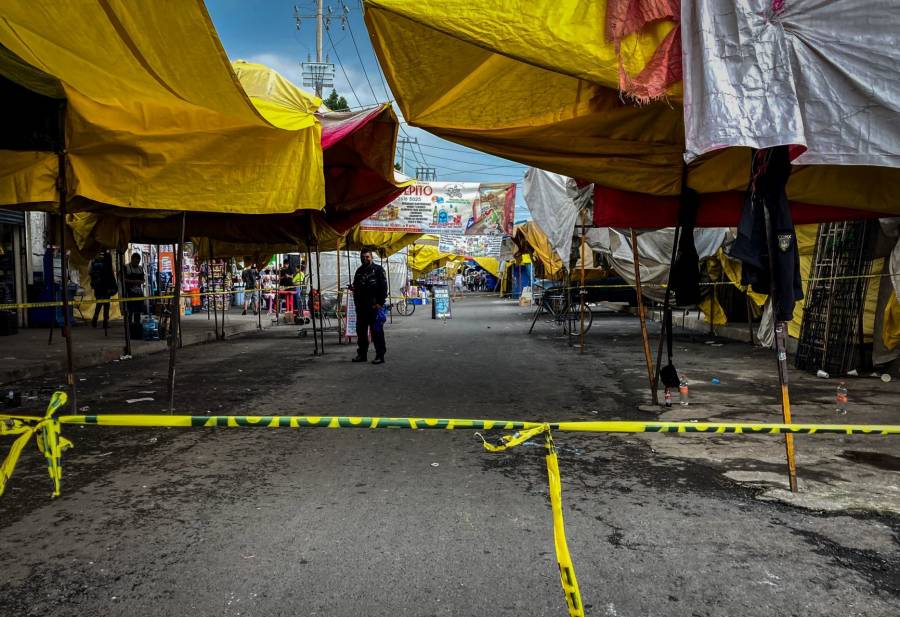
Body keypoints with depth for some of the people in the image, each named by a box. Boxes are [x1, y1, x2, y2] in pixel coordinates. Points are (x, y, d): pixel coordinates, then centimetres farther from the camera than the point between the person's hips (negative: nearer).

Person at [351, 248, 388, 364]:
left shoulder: (378, 269, -2)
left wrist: (380, 303, -13)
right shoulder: (359, 271, 17)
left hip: (375, 306, -7)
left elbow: (383, 287, -8)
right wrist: (356, 303, 9)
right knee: (361, 331, 11)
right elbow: (355, 288, 22)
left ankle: (380, 355, -1)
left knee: (377, 331, -4)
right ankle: (361, 354, 21)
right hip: (361, 307, 7)